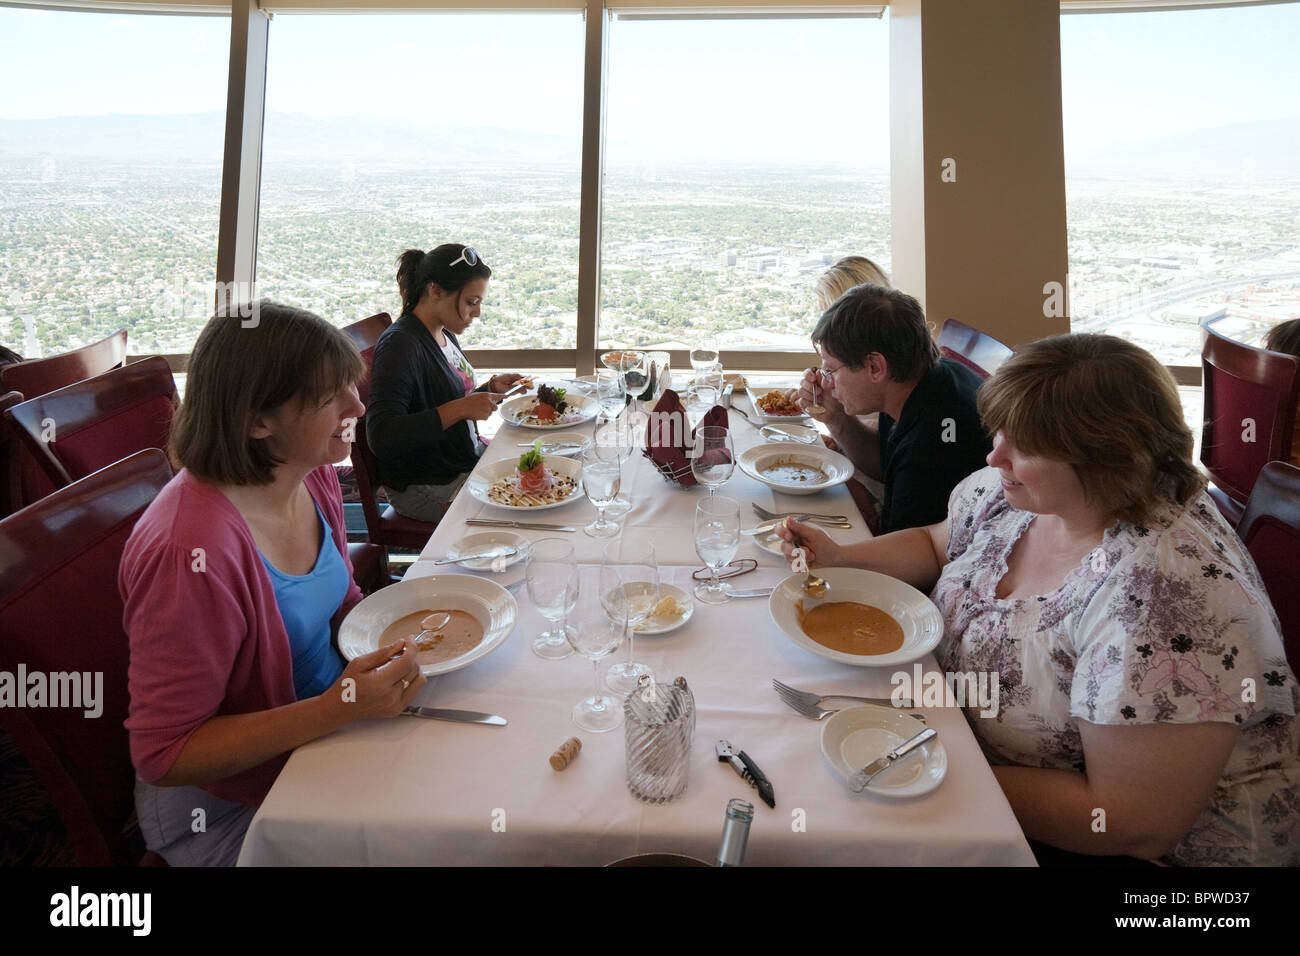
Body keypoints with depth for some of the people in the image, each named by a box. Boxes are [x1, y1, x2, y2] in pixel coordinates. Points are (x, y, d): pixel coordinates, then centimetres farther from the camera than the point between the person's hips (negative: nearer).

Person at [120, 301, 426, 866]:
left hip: (325, 730, 7)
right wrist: (339, 708, -30)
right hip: (228, 806, -7)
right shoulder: (194, 554, -31)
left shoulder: (312, 477, -6)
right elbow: (162, 756, -23)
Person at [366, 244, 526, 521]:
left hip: (469, 456, 9)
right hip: (426, 489, -9)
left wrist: (492, 387, 2)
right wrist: (459, 409, -30)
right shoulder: (400, 344, -21)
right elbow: (381, 437, -29)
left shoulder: (446, 334, 7)